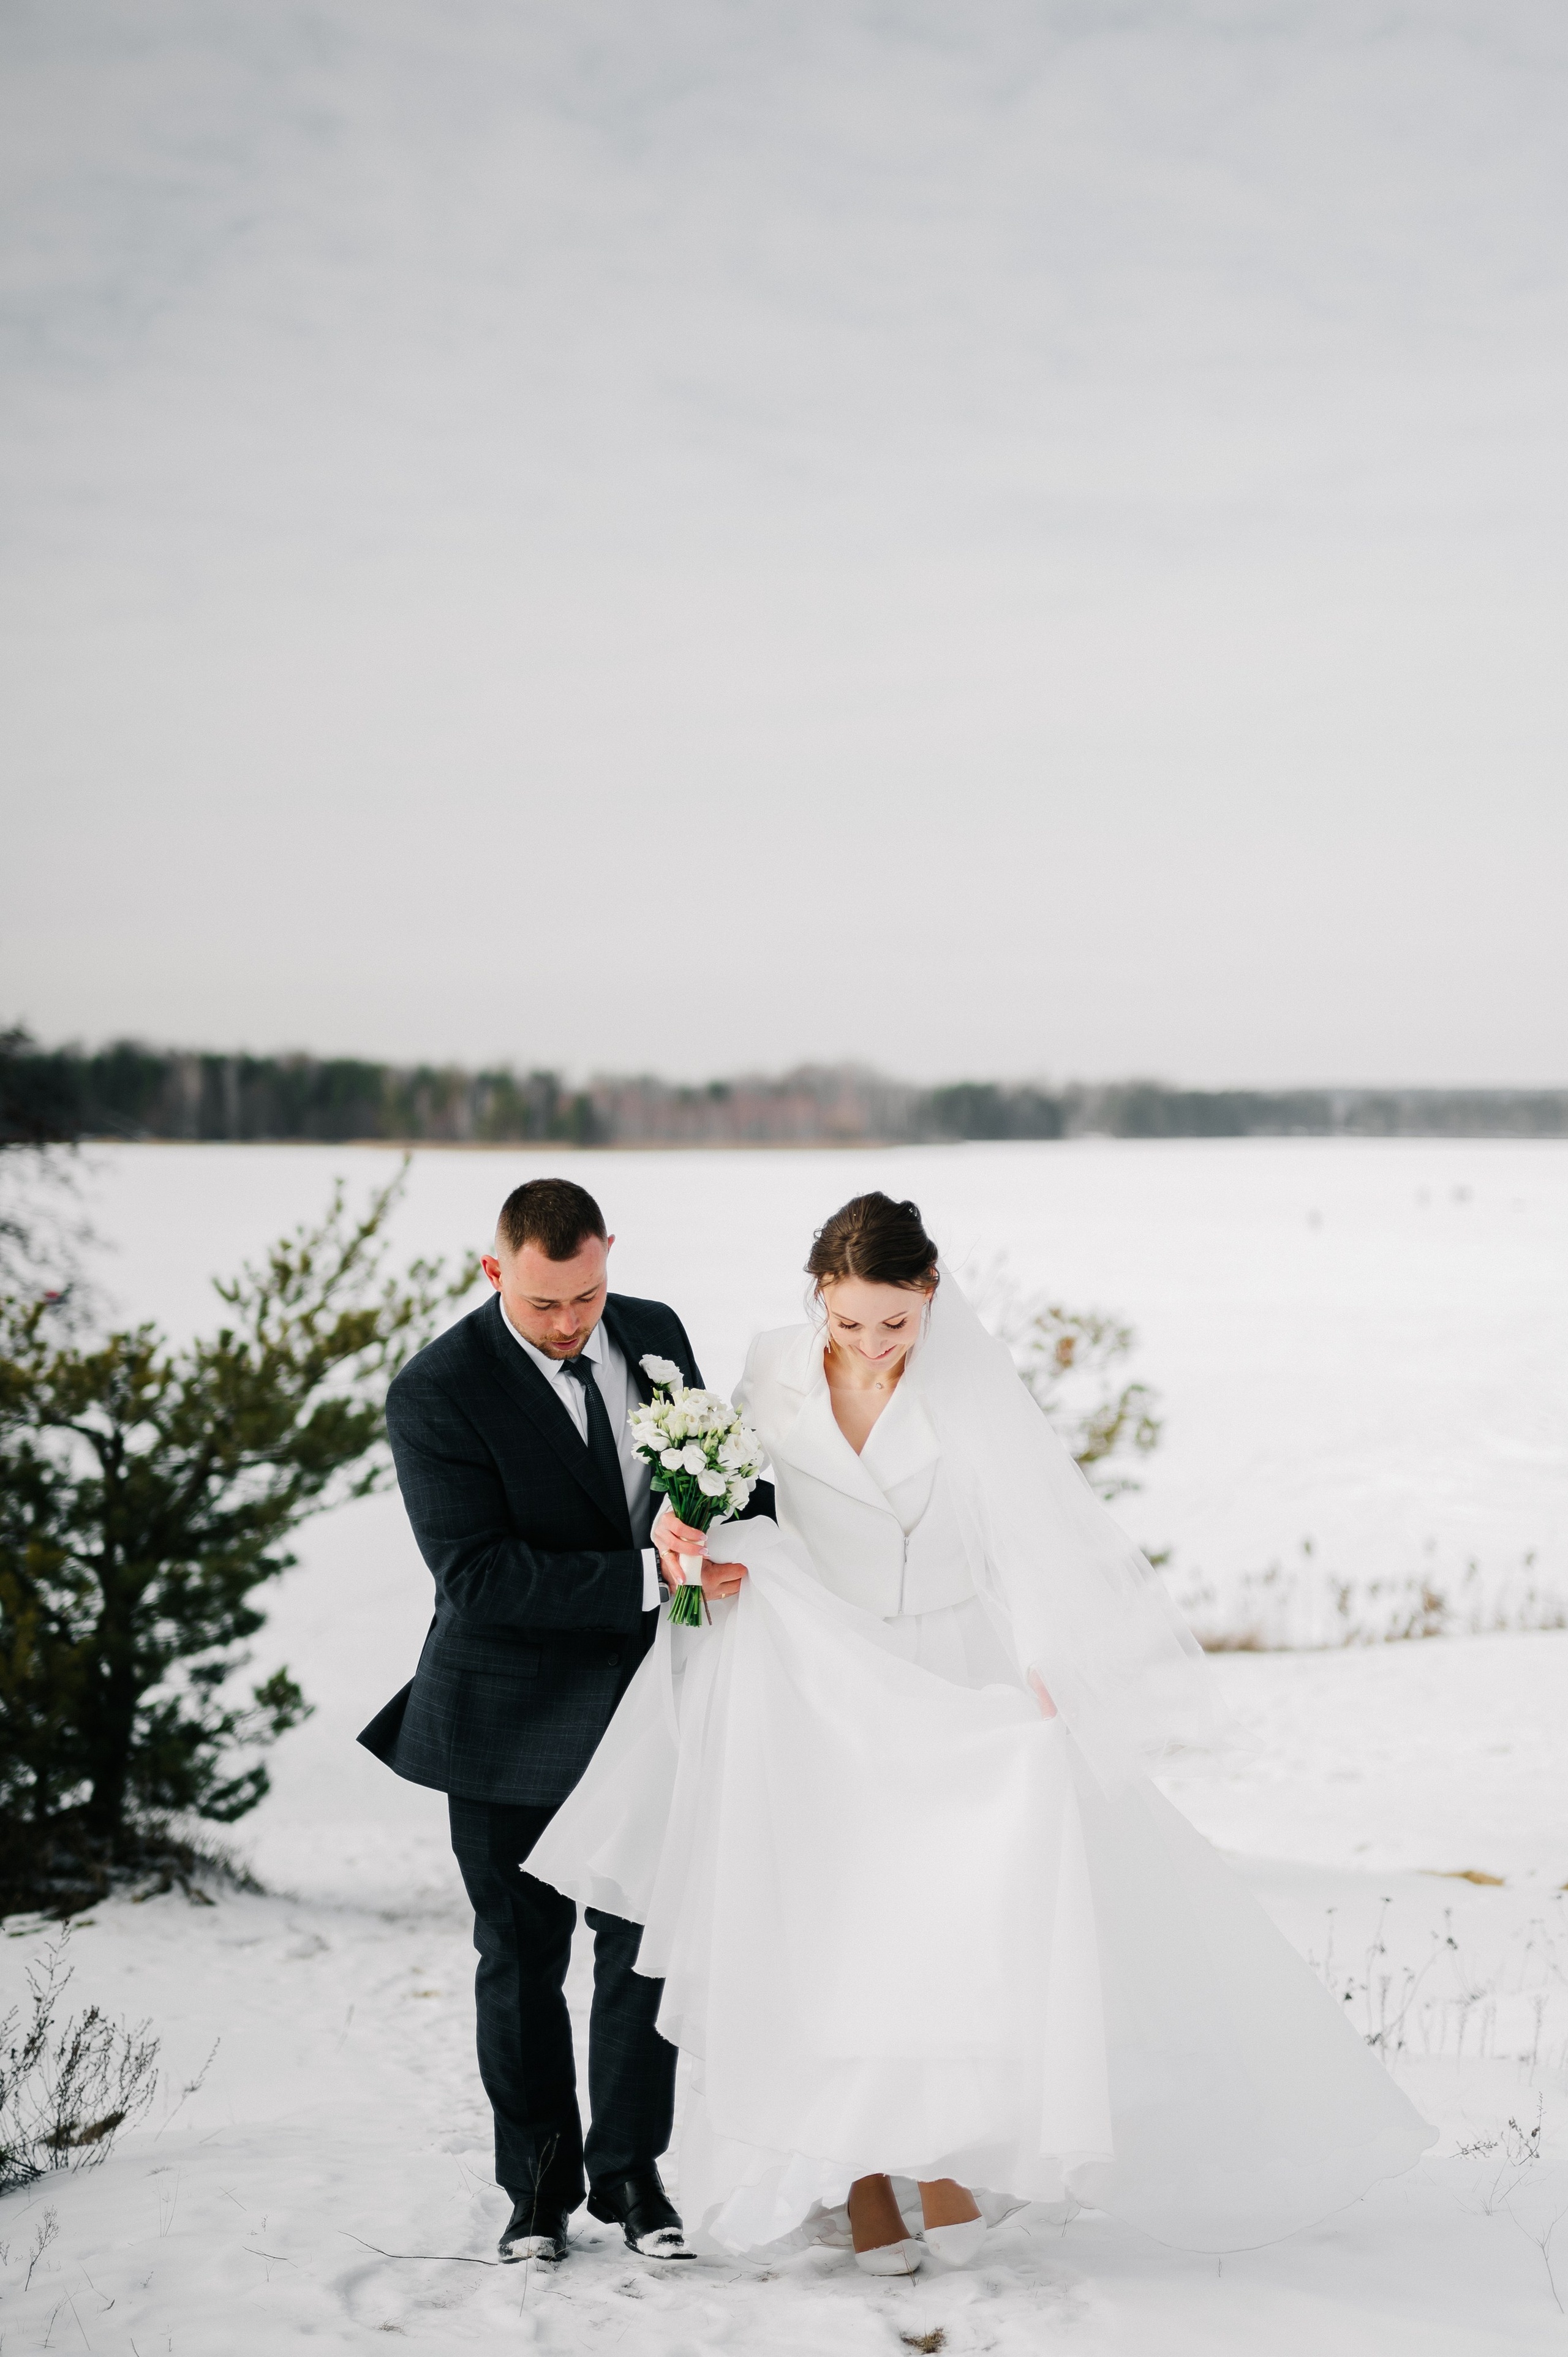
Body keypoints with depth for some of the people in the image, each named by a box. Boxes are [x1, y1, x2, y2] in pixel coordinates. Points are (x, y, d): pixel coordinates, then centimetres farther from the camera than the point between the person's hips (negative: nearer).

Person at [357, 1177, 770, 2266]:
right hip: (514, 1718, -3)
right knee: (521, 1959, 11)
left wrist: (761, 1517, -7)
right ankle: (541, 2181, 28)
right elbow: (477, 1573, -25)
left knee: (644, 1945, 9)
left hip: (646, 1702, 3)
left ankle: (631, 2169, 25)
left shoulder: (655, 1331, -1)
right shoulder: (438, 1391, -18)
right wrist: (647, 1578, -30)